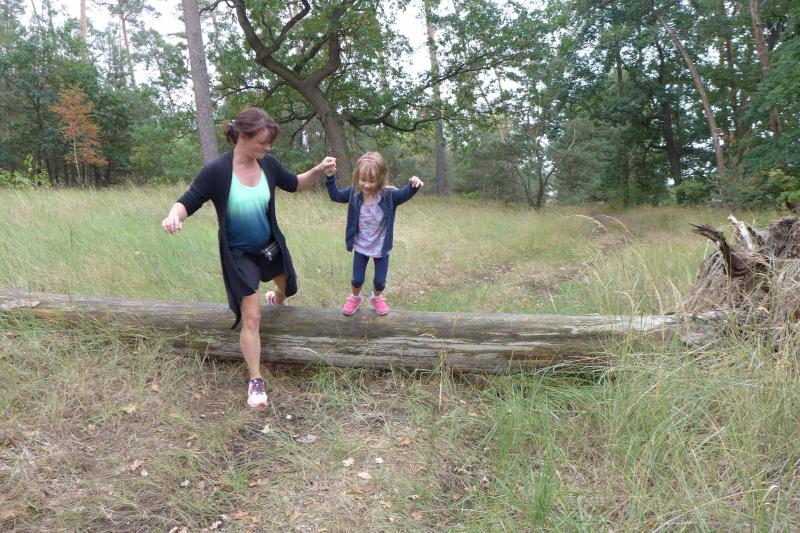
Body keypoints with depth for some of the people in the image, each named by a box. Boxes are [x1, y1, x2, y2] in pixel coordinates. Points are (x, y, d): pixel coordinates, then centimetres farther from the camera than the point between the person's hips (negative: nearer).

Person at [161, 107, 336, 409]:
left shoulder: (268, 164, -11)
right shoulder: (217, 172, -25)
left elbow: (294, 185, 5)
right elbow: (188, 202, -18)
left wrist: (319, 170, -14)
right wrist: (174, 215, -42)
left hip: (271, 245, 5)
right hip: (239, 255, -5)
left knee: (286, 285, 30)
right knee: (251, 318, -5)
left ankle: (276, 300, 70)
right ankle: (256, 381, 12)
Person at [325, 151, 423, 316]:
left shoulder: (389, 195, -23)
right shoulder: (354, 192, -14)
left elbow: (405, 193, -37)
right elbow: (335, 195, 0)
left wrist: (413, 185, -58)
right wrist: (330, 177, -13)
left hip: (381, 248, -1)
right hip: (360, 247, 1)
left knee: (380, 281, 12)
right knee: (357, 279, 13)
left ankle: (377, 298, 46)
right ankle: (355, 298, 46)